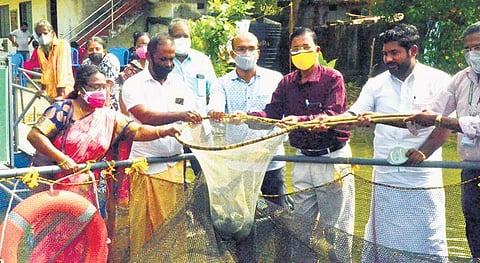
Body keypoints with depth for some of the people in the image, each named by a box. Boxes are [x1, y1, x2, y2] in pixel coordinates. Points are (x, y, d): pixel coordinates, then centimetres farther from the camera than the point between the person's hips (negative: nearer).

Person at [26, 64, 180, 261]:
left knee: (81, 241, 5)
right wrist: (62, 159, -22)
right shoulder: (63, 110, -8)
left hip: (84, 192, 4)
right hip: (54, 188, -4)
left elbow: (137, 131, -2)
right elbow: (34, 135, -15)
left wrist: (163, 131, -20)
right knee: (54, 240, -1)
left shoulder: (109, 117, 6)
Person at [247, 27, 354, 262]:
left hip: (333, 157, -5)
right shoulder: (287, 83, 6)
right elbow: (271, 113, -2)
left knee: (336, 224, 5)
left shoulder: (333, 78, -9)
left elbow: (332, 116, -21)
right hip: (303, 160, 5)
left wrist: (299, 120, -36)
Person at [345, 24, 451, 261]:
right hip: (385, 180, 3)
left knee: (428, 246, 1)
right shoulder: (376, 84, 10)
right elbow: (353, 116, 3)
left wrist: (422, 152, -22)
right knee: (378, 241, 8)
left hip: (424, 181, -2)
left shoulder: (437, 80, 1)